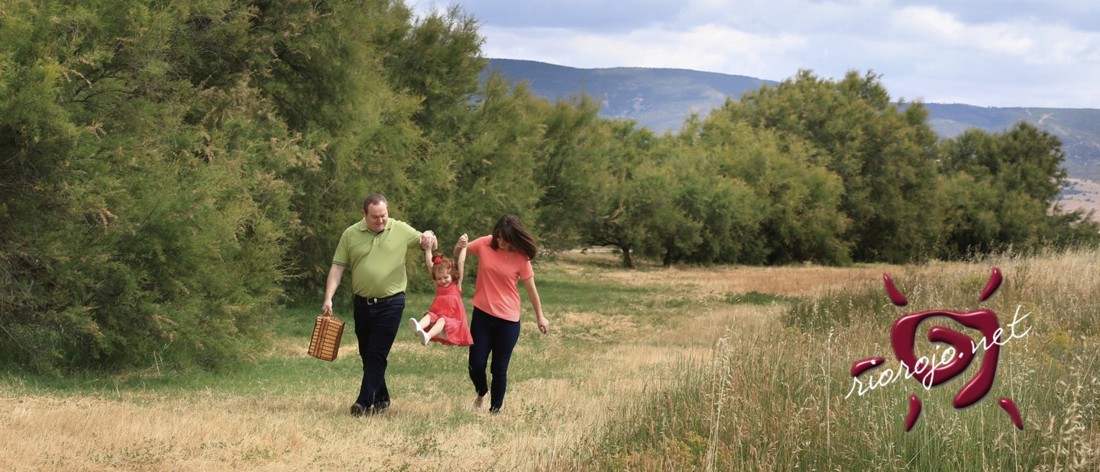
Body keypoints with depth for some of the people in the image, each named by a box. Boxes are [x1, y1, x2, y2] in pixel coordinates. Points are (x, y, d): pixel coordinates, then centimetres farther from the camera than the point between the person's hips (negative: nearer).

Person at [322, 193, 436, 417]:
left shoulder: (401, 230, -2)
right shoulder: (351, 234, -1)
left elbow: (427, 244, 9)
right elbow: (337, 267, 1)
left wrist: (428, 237, -16)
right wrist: (328, 298, -9)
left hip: (390, 304, -3)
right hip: (362, 304, 3)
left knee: (377, 354, -7)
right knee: (366, 354, 12)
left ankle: (364, 403, -6)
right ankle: (381, 398, 28)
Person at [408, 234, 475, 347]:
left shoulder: (457, 285, 4)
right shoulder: (438, 285, 13)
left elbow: (461, 263, -1)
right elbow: (429, 263, 8)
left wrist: (463, 246, -3)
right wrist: (427, 247, 4)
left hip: (452, 321, -4)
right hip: (438, 316, 4)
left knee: (442, 320, -32)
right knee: (429, 315, -25)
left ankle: (427, 336, -61)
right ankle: (418, 328, -58)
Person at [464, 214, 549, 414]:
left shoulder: (520, 257, -9)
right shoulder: (484, 244, -5)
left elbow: (530, 287, 0)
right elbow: (458, 253, 10)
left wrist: (540, 316, 7)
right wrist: (460, 246, -14)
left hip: (508, 320, -2)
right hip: (482, 314, 2)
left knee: (499, 369, 3)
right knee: (476, 365, 2)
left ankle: (495, 410, 20)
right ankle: (482, 392, 34)